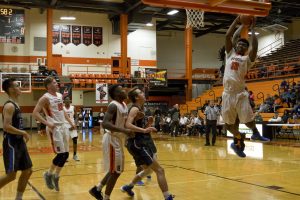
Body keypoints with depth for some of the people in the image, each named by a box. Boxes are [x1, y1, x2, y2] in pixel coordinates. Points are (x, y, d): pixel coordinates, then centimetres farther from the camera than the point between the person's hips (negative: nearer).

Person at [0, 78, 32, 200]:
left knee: (27, 171, 11)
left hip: (19, 143, 10)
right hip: (11, 144, -10)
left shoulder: (15, 105, 14)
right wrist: (23, 133, -17)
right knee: (11, 175, -7)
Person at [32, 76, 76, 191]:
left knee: (65, 155, 9)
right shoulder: (45, 98, -13)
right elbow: (35, 113, -19)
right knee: (61, 154, -10)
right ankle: (48, 174, 12)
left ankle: (56, 177, 24)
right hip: (54, 128, -8)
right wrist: (47, 123, -26)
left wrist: (70, 122, 15)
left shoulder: (60, 96, 12)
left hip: (63, 127, 8)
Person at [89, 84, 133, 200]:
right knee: (115, 171, -1)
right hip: (112, 140, -10)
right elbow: (105, 123, -30)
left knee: (116, 170, 18)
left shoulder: (124, 105, 10)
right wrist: (123, 130, -36)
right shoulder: (113, 106, -19)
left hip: (118, 140, 10)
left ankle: (97, 189, 32)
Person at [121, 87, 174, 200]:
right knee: (159, 170, -10)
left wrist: (148, 125, 5)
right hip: (137, 144, -10)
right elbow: (128, 125, -31)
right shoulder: (135, 109, -15)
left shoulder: (140, 109, 15)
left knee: (149, 169, 25)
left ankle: (128, 187, 38)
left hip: (142, 143, 10)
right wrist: (144, 130, -40)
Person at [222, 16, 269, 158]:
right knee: (229, 124, 8)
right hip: (228, 94, 3)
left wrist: (252, 28, -1)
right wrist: (238, 21, 10)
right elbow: (228, 36, 8)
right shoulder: (230, 54, 15)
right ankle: (239, 139, 36)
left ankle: (255, 132, 24)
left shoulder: (248, 58, 7)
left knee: (248, 120, -11)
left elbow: (255, 46, -10)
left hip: (241, 94, -3)